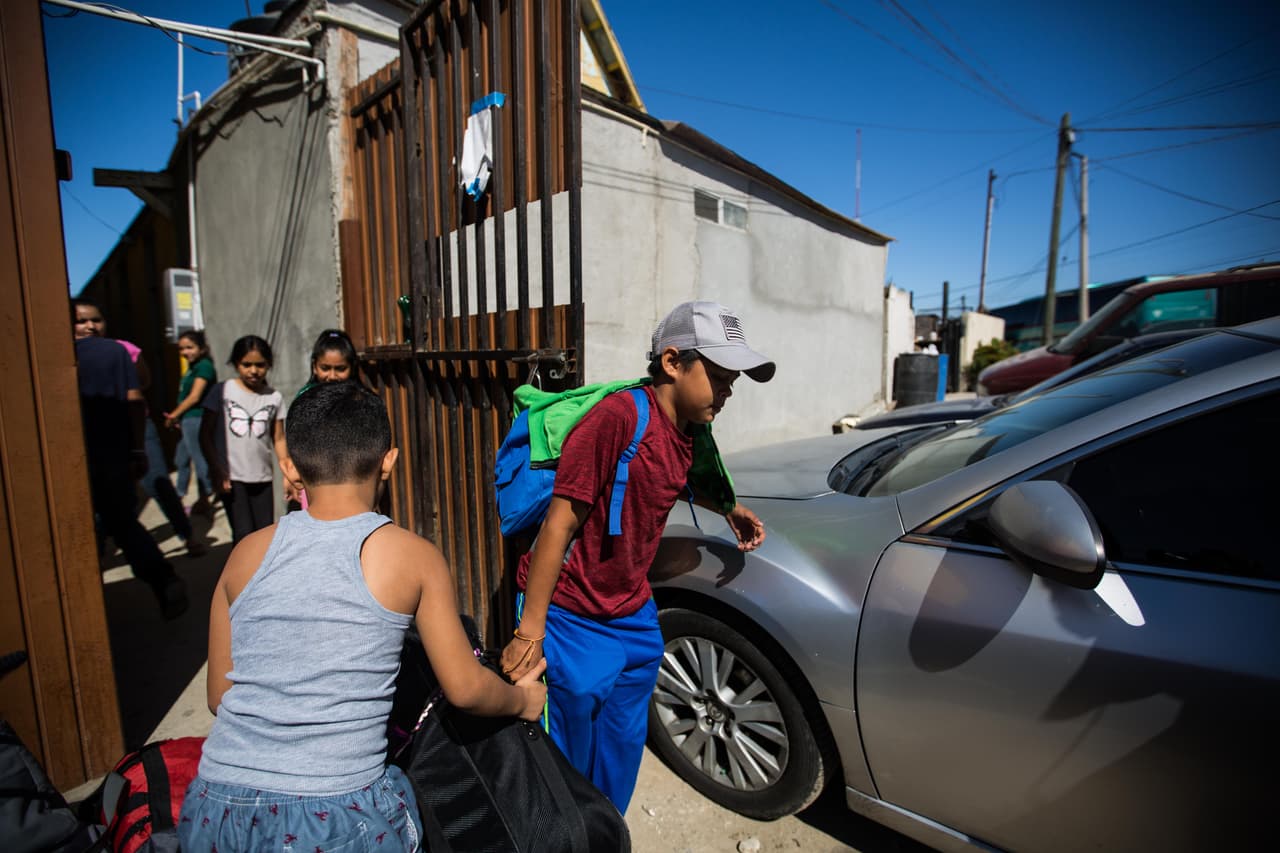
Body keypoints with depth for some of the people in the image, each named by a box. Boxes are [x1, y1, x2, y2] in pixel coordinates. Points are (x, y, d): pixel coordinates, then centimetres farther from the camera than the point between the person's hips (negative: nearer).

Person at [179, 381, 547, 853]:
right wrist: (523, 699, 17)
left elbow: (219, 696, 10)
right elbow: (465, 689, -3)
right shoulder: (414, 556, -9)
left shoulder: (246, 553, 0)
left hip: (217, 808, 4)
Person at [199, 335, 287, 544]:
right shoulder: (222, 391, -1)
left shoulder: (274, 397, 4)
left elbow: (278, 439, 7)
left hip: (263, 477, 3)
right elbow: (205, 434, -1)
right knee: (244, 534, -7)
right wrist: (216, 469, -10)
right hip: (231, 476, -2)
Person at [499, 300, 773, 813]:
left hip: (635, 617, 8)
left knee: (623, 752, 24)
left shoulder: (687, 432, 0)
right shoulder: (619, 417, -25)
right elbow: (560, 523, -24)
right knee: (571, 759, 14)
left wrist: (728, 509, 12)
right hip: (573, 622, -7)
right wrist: (529, 633, -20)